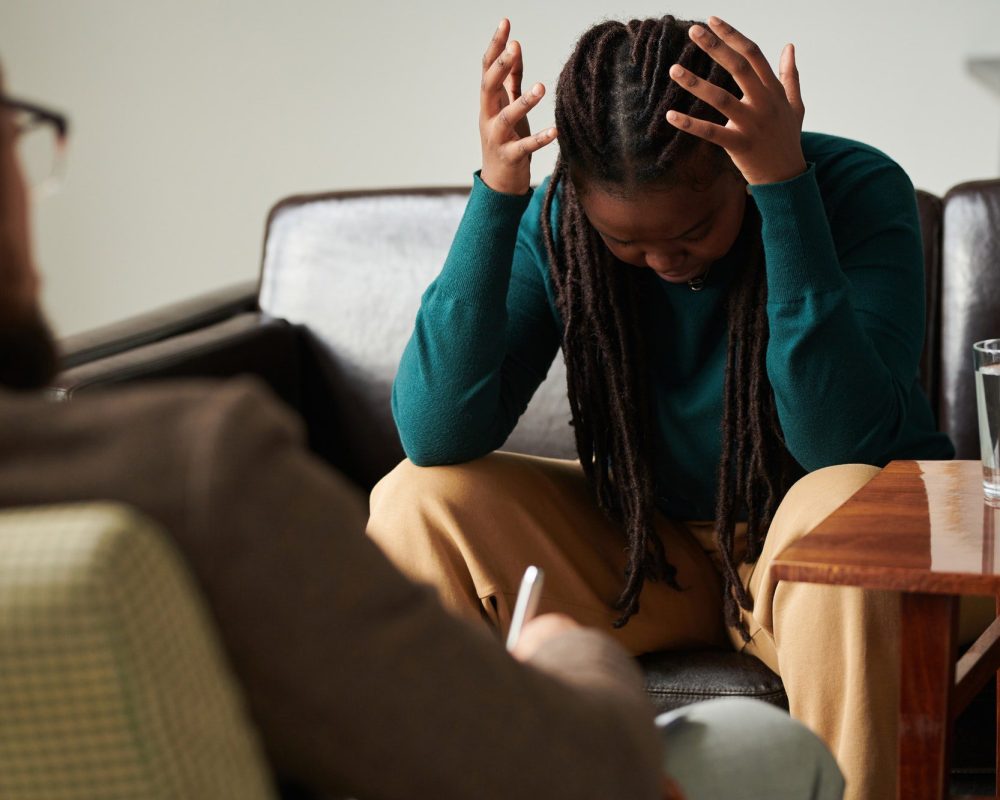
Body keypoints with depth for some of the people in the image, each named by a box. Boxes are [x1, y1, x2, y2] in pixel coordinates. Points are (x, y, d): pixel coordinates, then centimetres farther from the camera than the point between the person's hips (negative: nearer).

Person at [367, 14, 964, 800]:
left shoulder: (857, 190, -19)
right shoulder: (554, 224, -12)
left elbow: (840, 442, -32)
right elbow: (436, 435, -22)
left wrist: (786, 186, -38)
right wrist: (494, 196, -30)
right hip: (648, 551, 3)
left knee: (841, 508, -37)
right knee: (414, 505, -15)